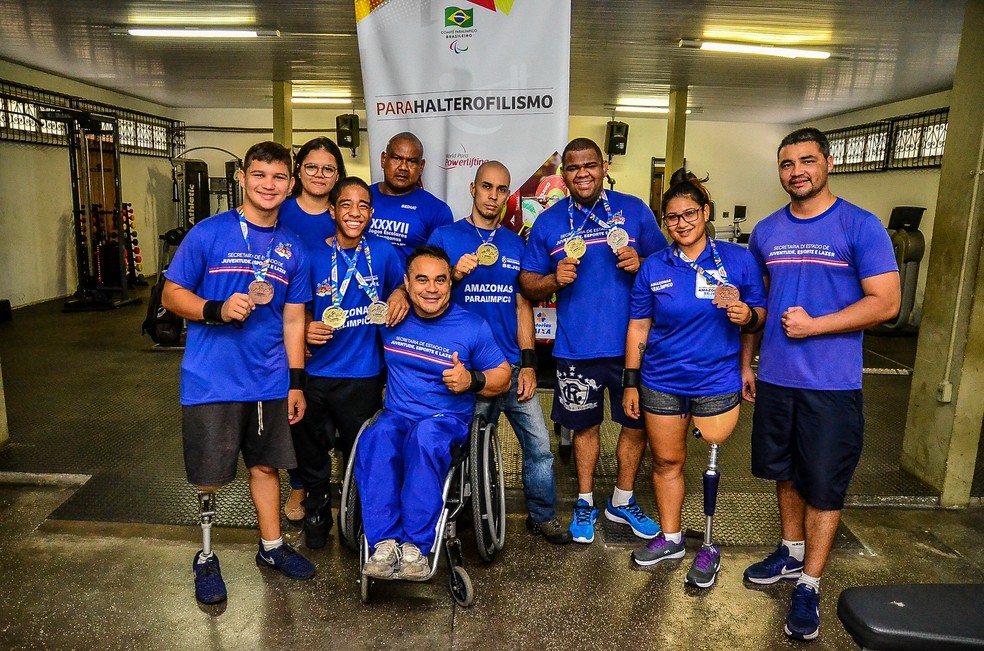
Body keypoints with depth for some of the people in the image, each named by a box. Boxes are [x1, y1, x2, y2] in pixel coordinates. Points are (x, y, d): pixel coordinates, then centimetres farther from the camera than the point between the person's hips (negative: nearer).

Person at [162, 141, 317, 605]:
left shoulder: (293, 248, 6)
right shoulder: (209, 233, -6)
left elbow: (293, 318, 9)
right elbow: (172, 294, -2)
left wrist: (296, 382, 7)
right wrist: (217, 309, -21)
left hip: (269, 381, 3)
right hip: (211, 379, -3)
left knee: (266, 464, 16)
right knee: (209, 476, 8)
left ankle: (272, 546, 35)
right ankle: (206, 557, 31)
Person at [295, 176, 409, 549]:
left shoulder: (383, 252, -3)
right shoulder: (313, 256, -5)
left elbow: (403, 281, 15)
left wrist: (400, 293, -7)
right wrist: (306, 328, -16)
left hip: (363, 375, 0)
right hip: (316, 373, 0)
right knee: (311, 453, 15)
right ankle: (317, 514, 40)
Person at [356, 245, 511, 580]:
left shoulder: (472, 327, 1)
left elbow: (503, 376, 7)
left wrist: (473, 380, -12)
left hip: (448, 420, -2)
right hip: (396, 415, 2)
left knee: (426, 437, -38)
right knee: (376, 438, -34)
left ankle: (416, 545, -32)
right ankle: (384, 541, -32)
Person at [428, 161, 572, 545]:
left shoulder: (515, 244, 12)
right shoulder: (445, 236, 1)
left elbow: (522, 306, 12)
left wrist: (528, 363, 4)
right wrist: (455, 275, -20)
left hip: (512, 365, 3)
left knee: (539, 444, 4)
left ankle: (543, 516, 23)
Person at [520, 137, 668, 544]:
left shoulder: (634, 209, 3)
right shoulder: (548, 222, 4)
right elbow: (527, 284, 5)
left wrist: (641, 264, -15)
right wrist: (555, 280, -15)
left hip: (632, 342, 1)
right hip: (577, 347, 0)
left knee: (636, 422, 11)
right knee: (585, 424, 13)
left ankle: (622, 501, 32)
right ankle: (585, 503, 32)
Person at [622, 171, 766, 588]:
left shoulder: (738, 259, -3)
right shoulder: (653, 268, 2)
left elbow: (759, 314, 3)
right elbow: (638, 327, 4)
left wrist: (748, 315, -21)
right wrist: (631, 382, 3)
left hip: (717, 383, -2)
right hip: (661, 382, 2)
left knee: (711, 464, 6)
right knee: (666, 461, 12)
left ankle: (709, 546, 25)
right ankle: (670, 538, 31)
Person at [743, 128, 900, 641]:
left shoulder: (861, 226, -7)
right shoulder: (766, 231, 7)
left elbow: (886, 302, -11)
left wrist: (812, 325, -19)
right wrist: (745, 362, 12)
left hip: (832, 385, -4)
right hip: (774, 379, 5)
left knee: (823, 487, 6)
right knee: (784, 473, 18)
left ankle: (808, 586, 21)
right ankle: (792, 554, 39)